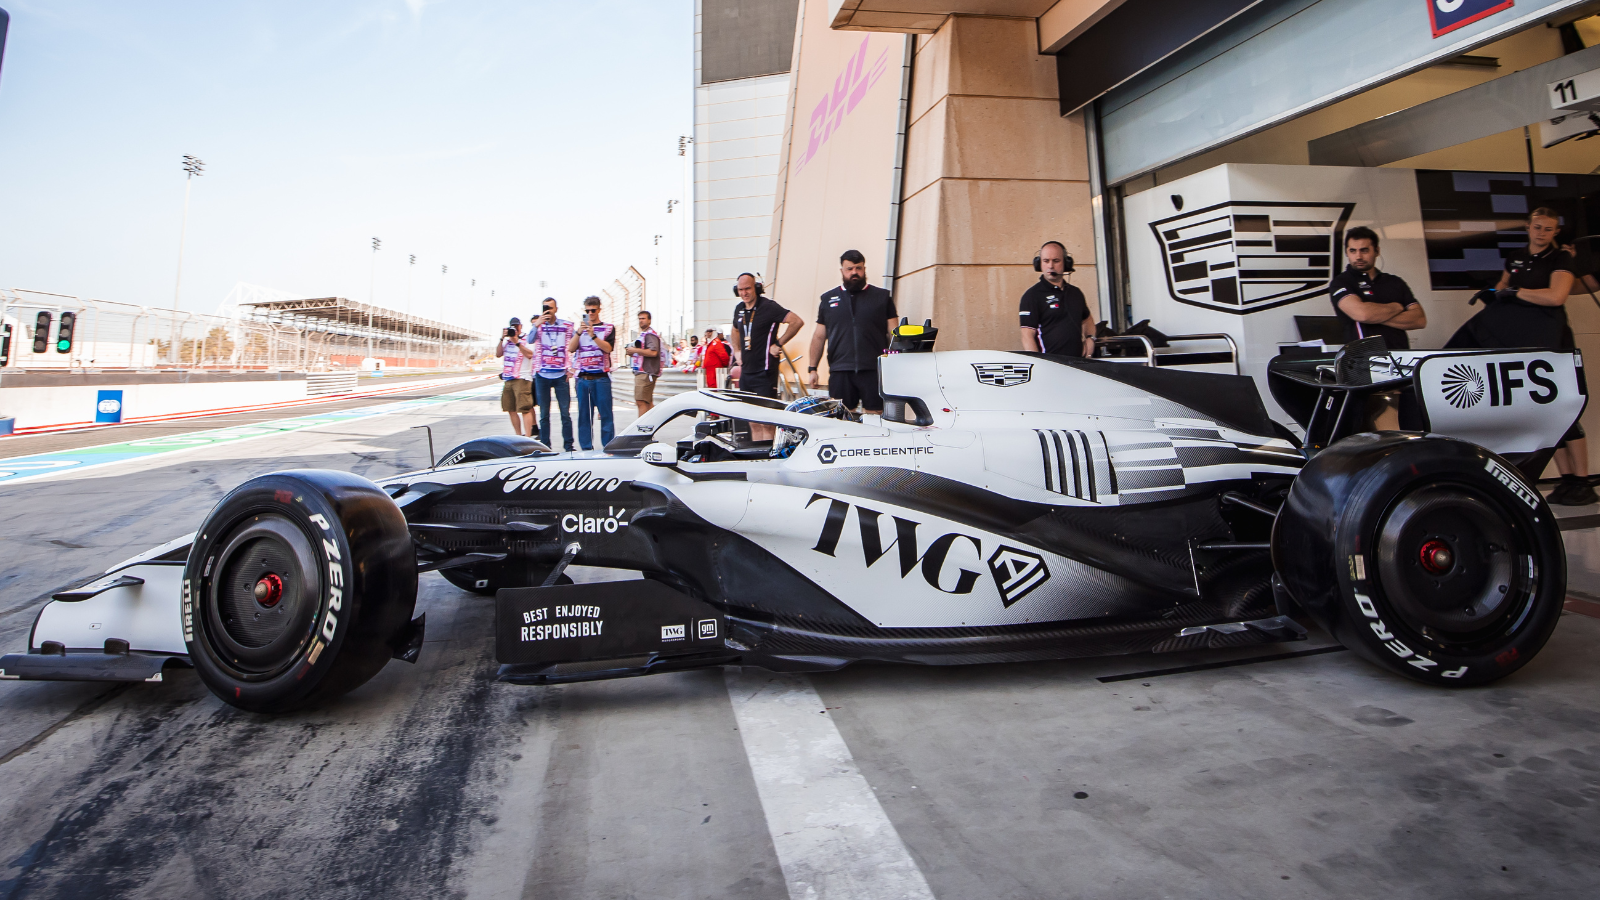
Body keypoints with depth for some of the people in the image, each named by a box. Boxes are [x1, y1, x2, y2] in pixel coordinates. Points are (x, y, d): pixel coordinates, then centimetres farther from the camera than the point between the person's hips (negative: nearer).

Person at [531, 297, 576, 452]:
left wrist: (570, 367, -1)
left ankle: (568, 445, 7)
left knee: (566, 413, 0)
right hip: (542, 375, 0)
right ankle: (545, 446, 11)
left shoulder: (566, 325, 7)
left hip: (561, 375, 0)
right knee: (544, 414, 5)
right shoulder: (538, 326, 5)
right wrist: (537, 324, -26)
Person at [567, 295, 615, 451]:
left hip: (601, 377, -3)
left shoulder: (608, 328, 10)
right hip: (583, 378, 3)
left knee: (606, 414, -6)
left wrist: (593, 335, -18)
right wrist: (579, 332, -11)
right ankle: (586, 448, 9)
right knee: (584, 415, 4)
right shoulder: (579, 328, 17)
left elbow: (608, 348, -6)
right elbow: (570, 348, 3)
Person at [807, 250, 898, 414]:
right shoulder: (828, 298, 13)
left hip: (874, 371, -1)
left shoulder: (882, 297, 9)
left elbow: (894, 334, 7)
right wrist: (812, 368, 9)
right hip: (840, 371, 1)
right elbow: (819, 336, 15)